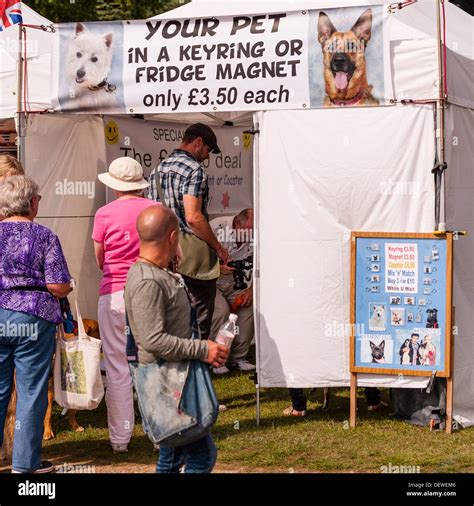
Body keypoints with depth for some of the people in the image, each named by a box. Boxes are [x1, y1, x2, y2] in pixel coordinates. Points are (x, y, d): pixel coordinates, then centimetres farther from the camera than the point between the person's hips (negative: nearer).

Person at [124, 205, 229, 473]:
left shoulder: (158, 275, 13)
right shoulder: (147, 282, -20)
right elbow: (153, 340, -25)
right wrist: (202, 350, -20)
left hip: (173, 379, 11)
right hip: (165, 383, -11)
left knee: (173, 456, 16)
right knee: (203, 453, -10)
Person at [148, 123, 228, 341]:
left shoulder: (157, 170, 14)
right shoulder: (194, 170, -12)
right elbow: (193, 217, -22)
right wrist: (218, 248, -13)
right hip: (193, 256, -8)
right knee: (198, 323, -2)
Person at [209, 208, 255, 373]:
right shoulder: (216, 227, -19)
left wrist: (251, 290, -13)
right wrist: (217, 267, -33)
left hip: (235, 285, 4)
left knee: (249, 307, -19)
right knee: (221, 310, -28)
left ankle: (238, 356, -4)